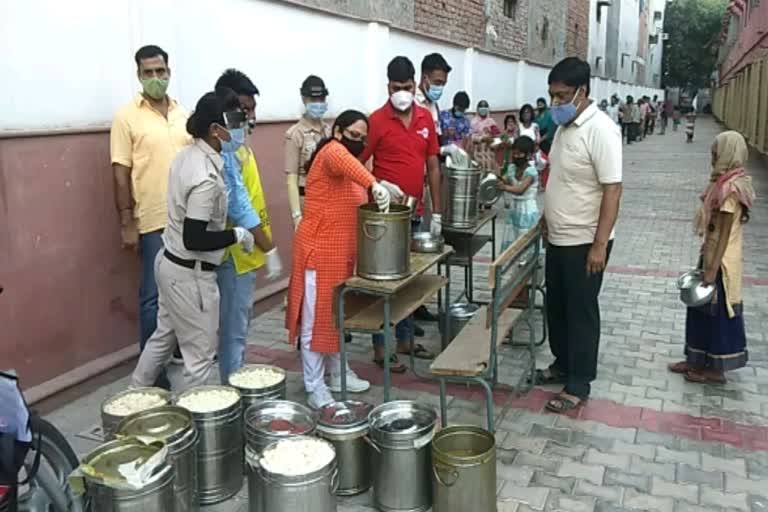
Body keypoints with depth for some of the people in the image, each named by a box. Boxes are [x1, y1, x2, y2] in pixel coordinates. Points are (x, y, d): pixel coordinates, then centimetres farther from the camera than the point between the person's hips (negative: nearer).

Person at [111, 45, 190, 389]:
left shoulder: (184, 114, 10)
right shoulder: (127, 117, -5)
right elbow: (121, 174, -7)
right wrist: (127, 223, -11)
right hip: (154, 222, -5)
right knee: (154, 296, 0)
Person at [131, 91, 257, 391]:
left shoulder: (187, 155, 2)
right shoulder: (206, 178, -27)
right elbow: (194, 240, -27)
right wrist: (238, 235, -16)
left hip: (170, 262, 10)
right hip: (190, 274, -10)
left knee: (163, 336, 25)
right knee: (200, 354, 6)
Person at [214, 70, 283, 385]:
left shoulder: (233, 142, 11)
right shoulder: (224, 149, -20)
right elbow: (239, 206, -23)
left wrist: (262, 247, 19)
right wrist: (270, 250, -20)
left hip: (242, 250, 10)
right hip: (237, 253, -10)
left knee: (237, 327, 18)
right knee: (234, 329, 0)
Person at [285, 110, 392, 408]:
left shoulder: (349, 164, 16)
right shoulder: (331, 151, -13)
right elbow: (340, 158, -40)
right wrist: (374, 184, -50)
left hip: (341, 253, 10)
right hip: (319, 252, -10)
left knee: (338, 316, 18)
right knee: (316, 320, -2)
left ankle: (338, 373, 31)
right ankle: (314, 387, 7)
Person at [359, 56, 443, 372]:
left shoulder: (426, 118, 7)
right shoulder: (377, 121, -9)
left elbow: (433, 166, 10)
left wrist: (436, 212, 8)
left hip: (414, 213, 6)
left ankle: (405, 339, 29)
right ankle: (380, 348, 12)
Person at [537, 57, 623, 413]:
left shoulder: (600, 130, -20)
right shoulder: (565, 126, 7)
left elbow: (612, 190, -22)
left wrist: (600, 244, -24)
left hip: (584, 242, -9)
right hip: (558, 238, 9)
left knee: (581, 312, 3)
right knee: (556, 306, 18)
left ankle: (579, 384, 16)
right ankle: (563, 365, 36)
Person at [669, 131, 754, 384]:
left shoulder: (730, 188, -21)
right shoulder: (727, 183, 7)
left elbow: (724, 234, -21)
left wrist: (712, 270, -19)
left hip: (721, 262, -9)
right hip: (714, 257, 9)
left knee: (717, 314, 3)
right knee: (703, 311, 16)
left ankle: (716, 370, 17)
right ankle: (699, 360, 28)